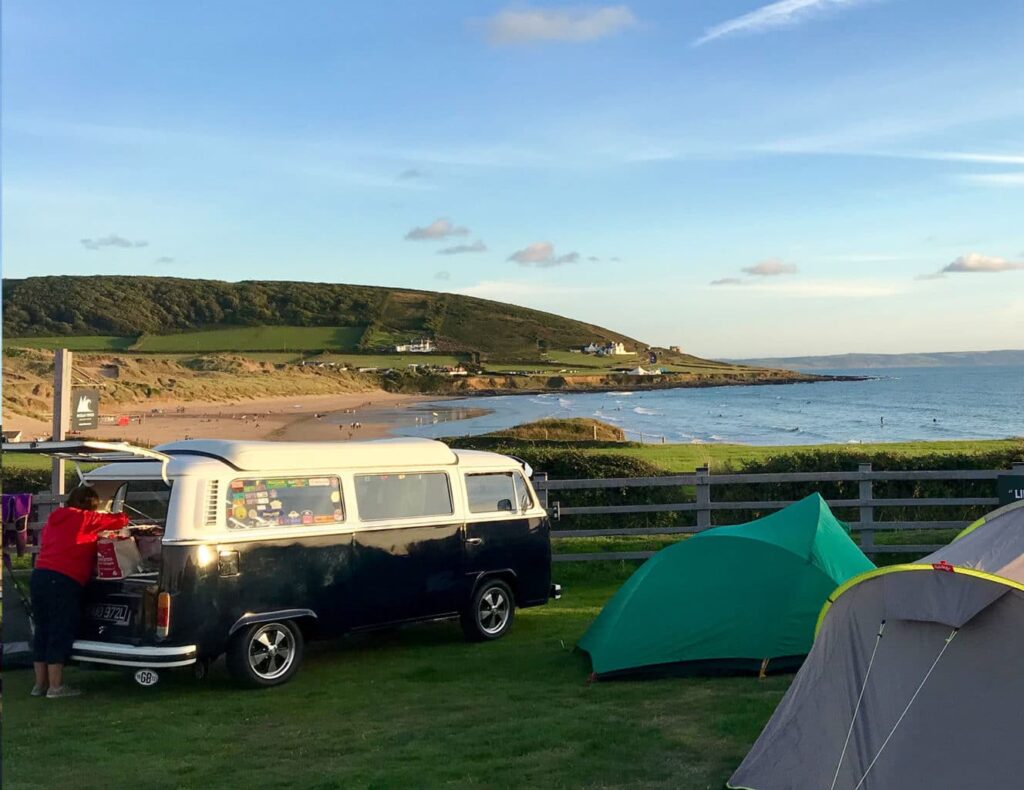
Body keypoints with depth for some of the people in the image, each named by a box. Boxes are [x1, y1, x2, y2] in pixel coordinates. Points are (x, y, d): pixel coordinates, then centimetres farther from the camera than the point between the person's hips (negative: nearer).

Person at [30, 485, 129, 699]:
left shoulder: (54, 519, 21)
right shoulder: (85, 519, -1)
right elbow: (120, 520, 2)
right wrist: (122, 518, 25)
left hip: (39, 575, 8)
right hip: (64, 581, -8)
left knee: (43, 631, 13)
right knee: (61, 633, -3)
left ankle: (40, 683, 19)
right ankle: (55, 687, -1)